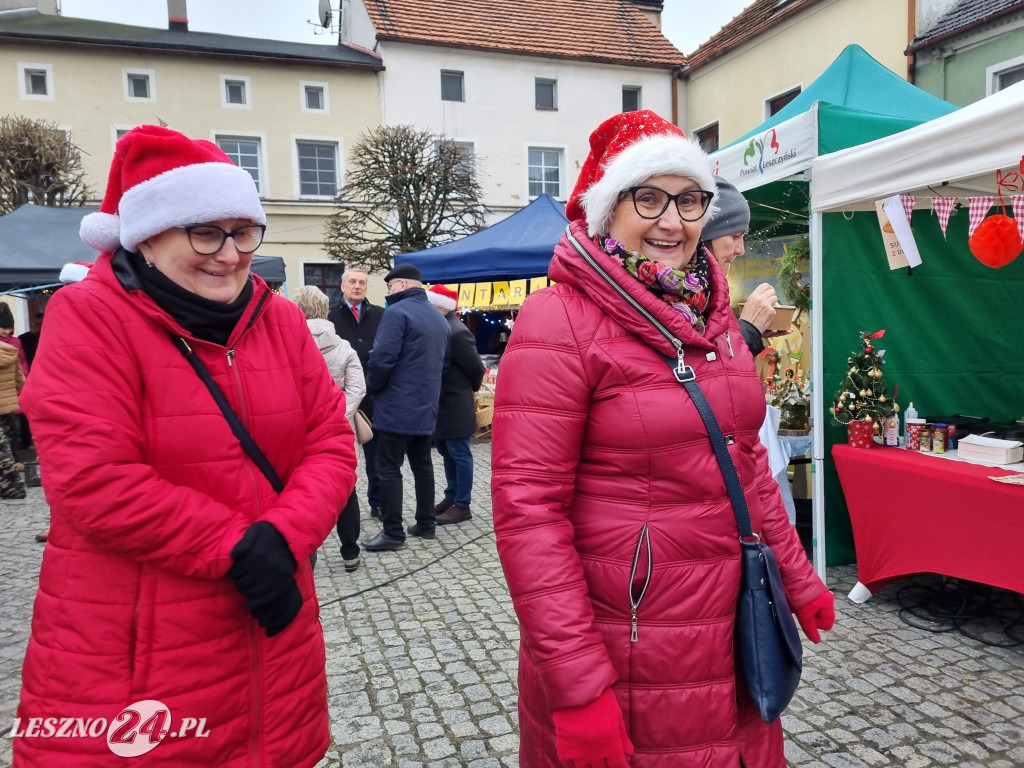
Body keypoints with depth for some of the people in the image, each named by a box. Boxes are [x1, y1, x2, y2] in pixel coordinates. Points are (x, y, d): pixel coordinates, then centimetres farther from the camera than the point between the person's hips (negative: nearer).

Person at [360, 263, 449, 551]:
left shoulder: (397, 312, -14)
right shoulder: (439, 318, 12)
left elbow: (382, 359, -20)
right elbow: (444, 361, 17)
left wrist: (371, 388, -4)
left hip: (396, 406, -8)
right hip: (426, 406, 8)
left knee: (389, 469, -1)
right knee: (422, 465, 15)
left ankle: (393, 532, 3)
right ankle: (425, 523, 22)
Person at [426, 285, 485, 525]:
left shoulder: (457, 332, -19)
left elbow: (476, 367, -15)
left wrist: (470, 389, 1)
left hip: (455, 406, -9)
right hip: (441, 404, 9)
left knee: (459, 454, 1)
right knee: (447, 453, 18)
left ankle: (463, 505, 10)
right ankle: (451, 497, 30)